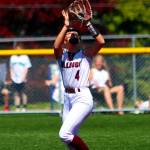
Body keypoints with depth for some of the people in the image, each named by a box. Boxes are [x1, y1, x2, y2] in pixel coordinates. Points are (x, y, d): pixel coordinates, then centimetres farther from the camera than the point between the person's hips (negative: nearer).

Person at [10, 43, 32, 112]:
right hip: (14, 79, 3)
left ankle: (24, 107, 4)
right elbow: (11, 68, 16)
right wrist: (11, 75, 3)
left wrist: (23, 77, -13)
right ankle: (17, 108, 6)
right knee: (16, 94, 4)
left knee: (23, 93, -3)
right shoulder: (12, 57, 11)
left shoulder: (25, 57, 0)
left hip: (22, 79, -3)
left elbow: (26, 68, -3)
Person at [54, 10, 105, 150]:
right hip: (67, 98, 5)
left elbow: (101, 42, -15)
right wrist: (65, 26, -14)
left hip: (82, 98, -5)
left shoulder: (86, 53, 2)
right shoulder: (61, 54, 8)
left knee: (64, 134, -19)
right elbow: (56, 46, -15)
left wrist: (88, 24, -14)